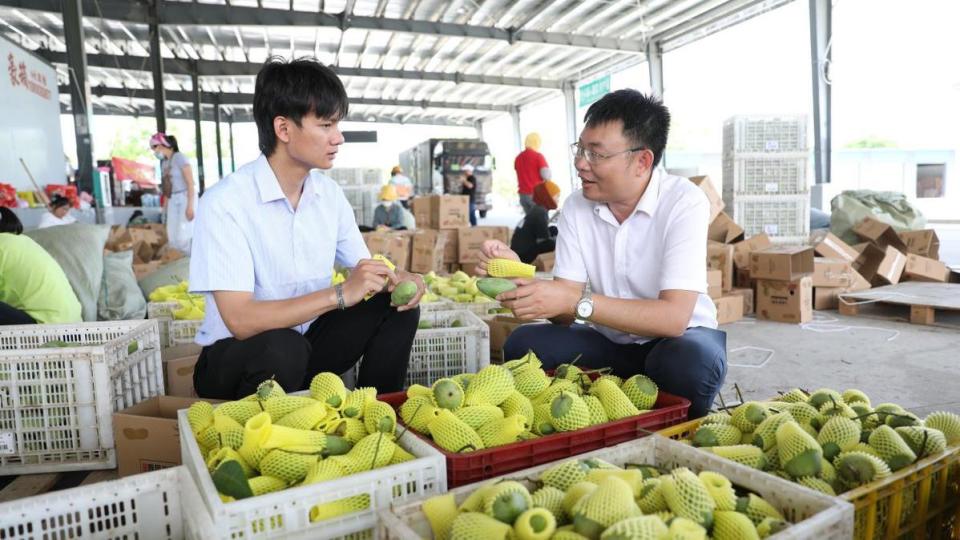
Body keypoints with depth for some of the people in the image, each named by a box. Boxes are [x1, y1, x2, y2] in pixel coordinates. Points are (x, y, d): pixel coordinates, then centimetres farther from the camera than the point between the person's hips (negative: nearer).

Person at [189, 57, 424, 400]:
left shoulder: (329, 192, -1)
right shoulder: (225, 203, -20)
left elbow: (363, 269, 6)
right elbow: (240, 320, -27)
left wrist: (398, 279, -17)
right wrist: (340, 294, -29)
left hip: (306, 342, 6)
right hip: (233, 357, -5)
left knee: (397, 305, -12)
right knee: (282, 347, -37)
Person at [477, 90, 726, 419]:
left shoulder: (684, 203, -19)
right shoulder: (576, 207, -5)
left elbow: (674, 317, -29)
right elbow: (565, 314, -9)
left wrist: (576, 302, -36)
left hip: (677, 339, -3)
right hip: (608, 342, 4)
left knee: (690, 362, -36)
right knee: (522, 344, -18)